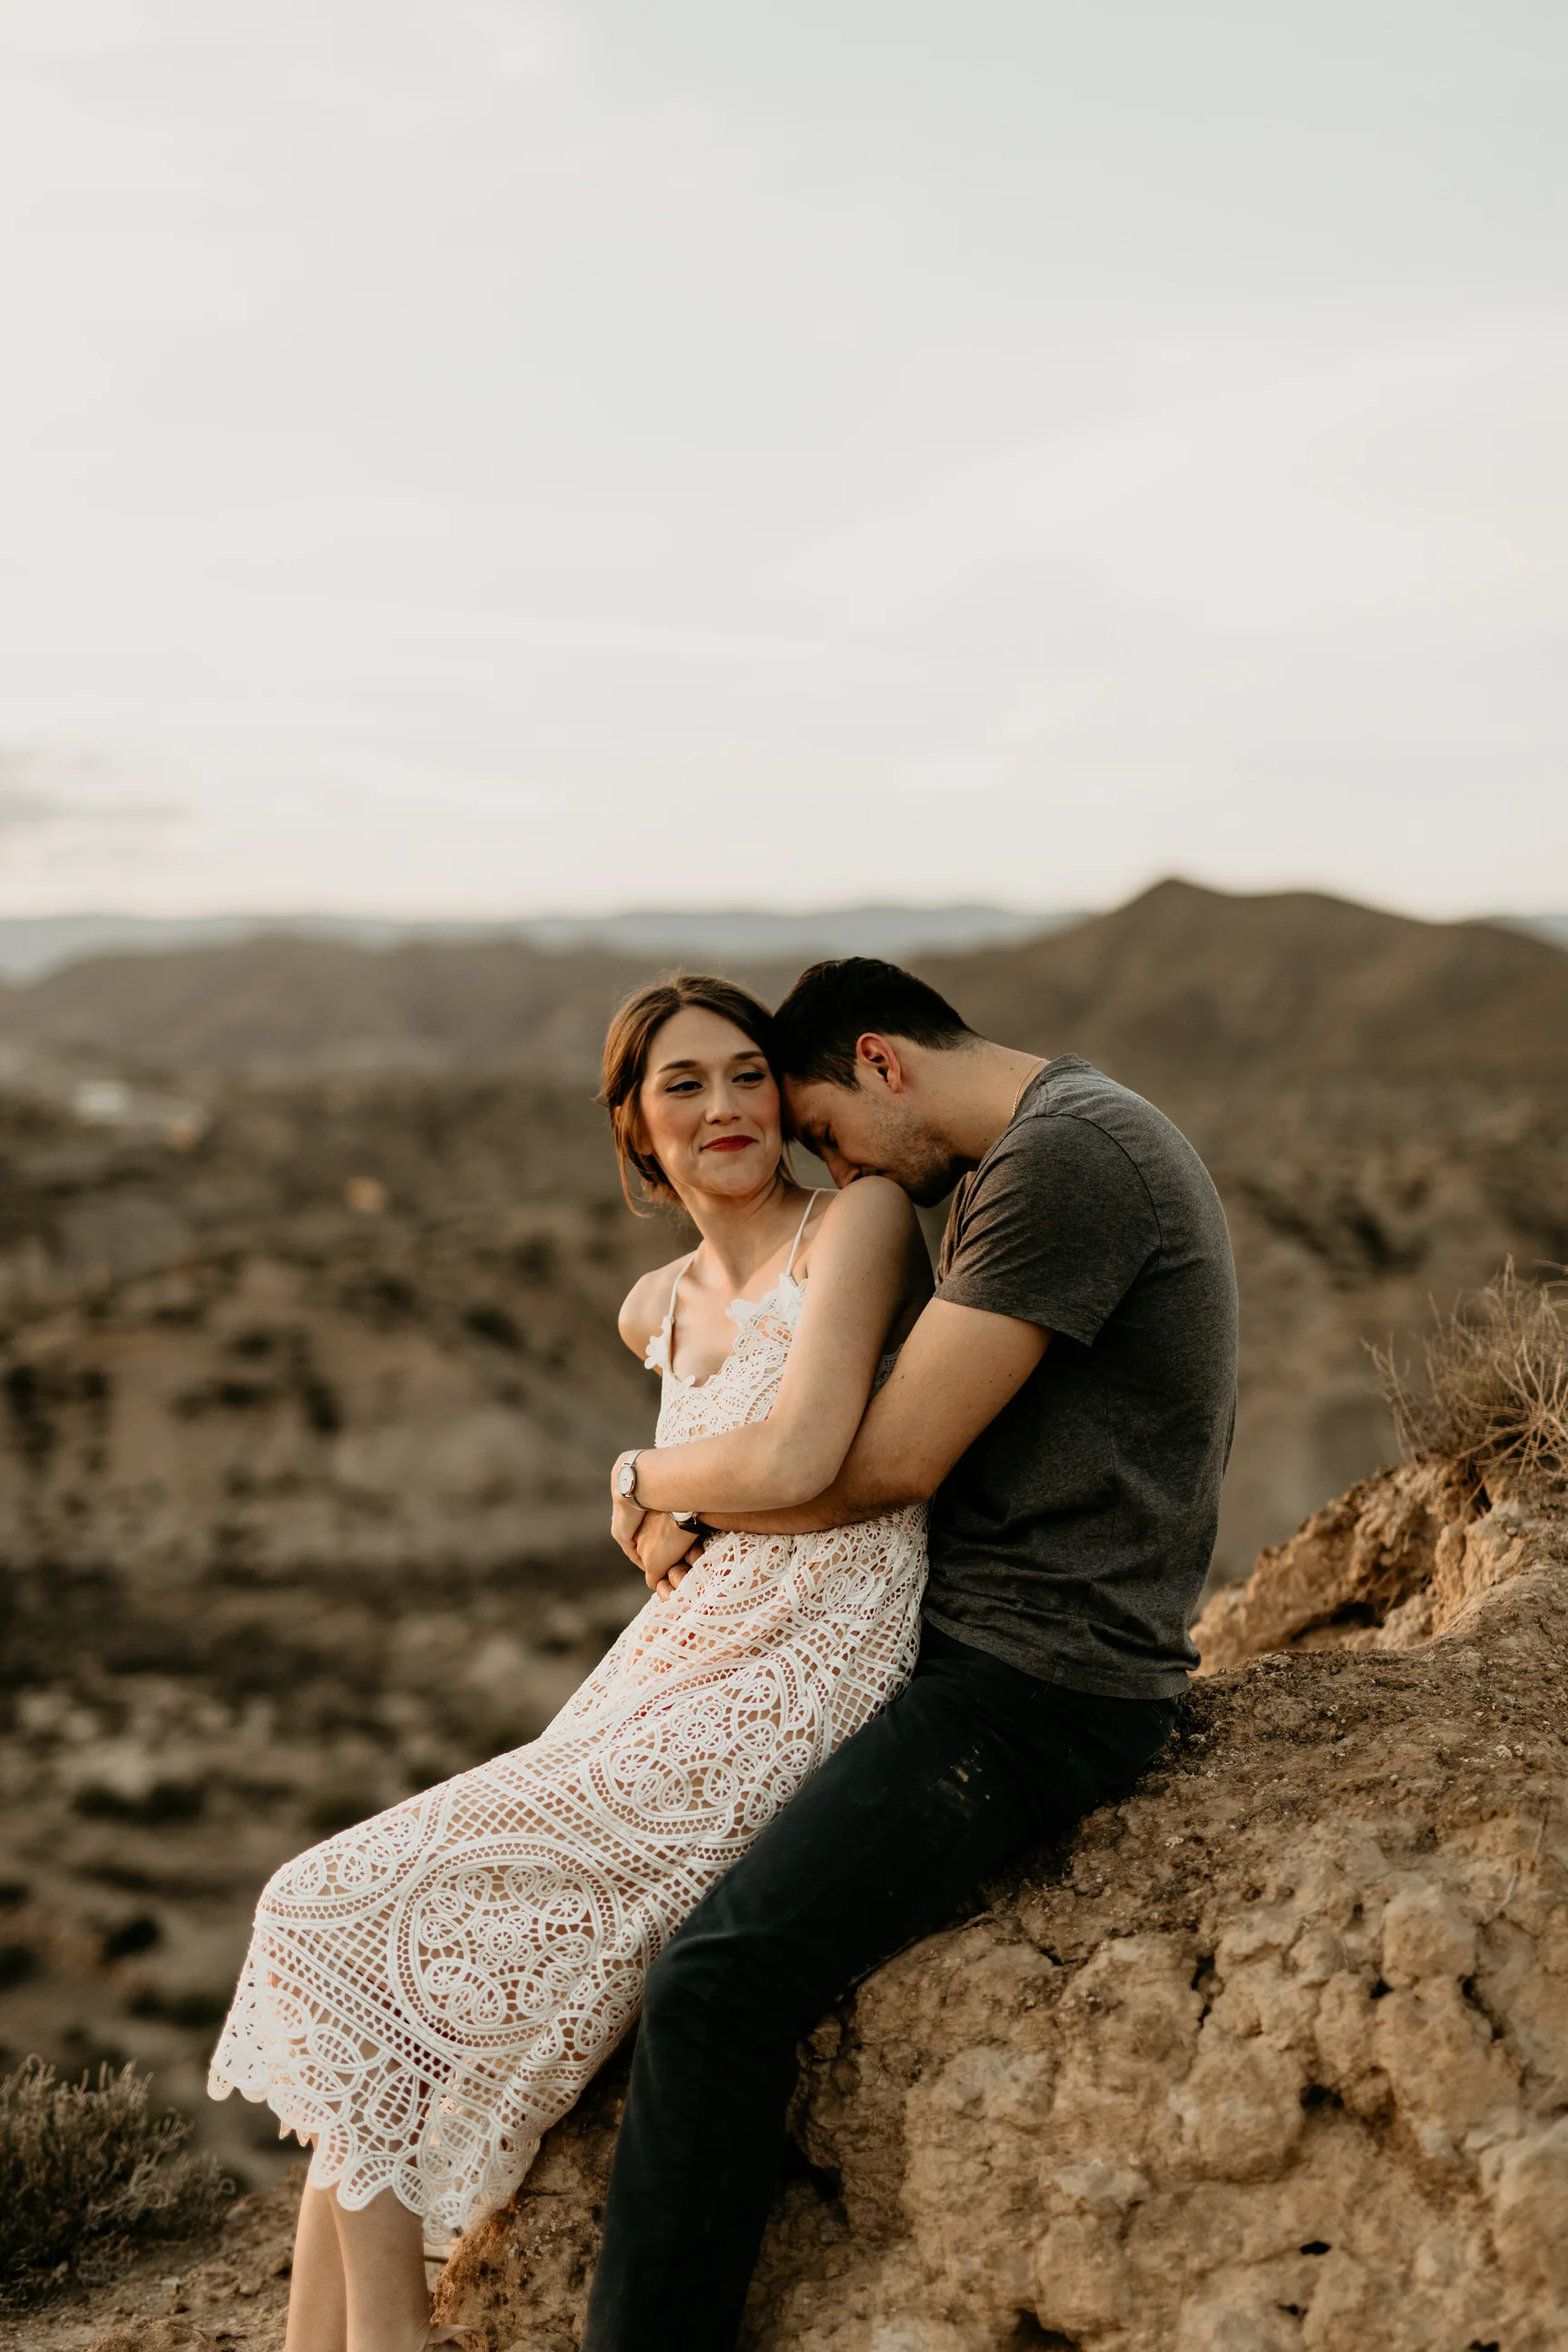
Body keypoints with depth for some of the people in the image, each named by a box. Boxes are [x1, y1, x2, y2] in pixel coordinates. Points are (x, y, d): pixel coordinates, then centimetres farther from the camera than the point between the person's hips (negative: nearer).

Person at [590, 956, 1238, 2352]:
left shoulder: (1062, 1158, -18)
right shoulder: (1071, 1144, 16)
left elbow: (887, 1460, -21)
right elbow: (930, 1435, 18)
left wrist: (657, 1479, -4)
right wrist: (706, 1509, 4)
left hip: (1040, 1688, -11)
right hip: (979, 1637, 11)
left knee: (718, 1982, -25)